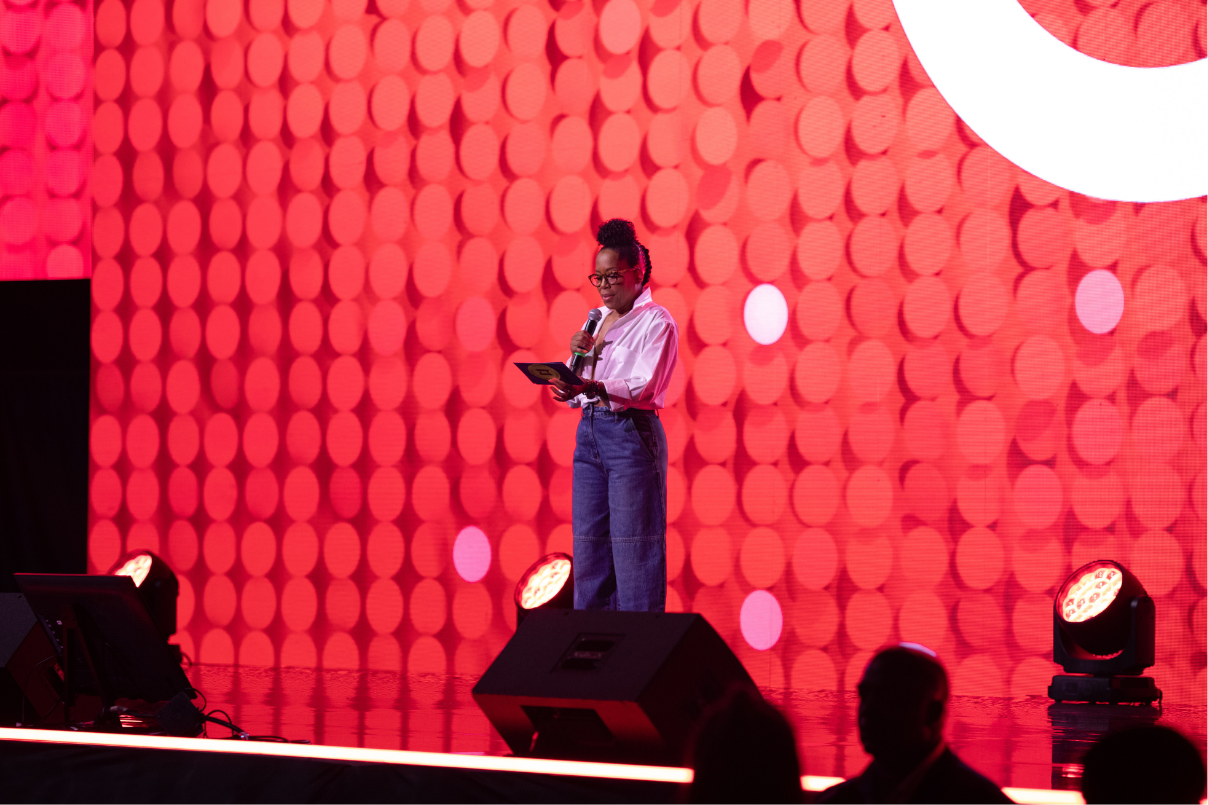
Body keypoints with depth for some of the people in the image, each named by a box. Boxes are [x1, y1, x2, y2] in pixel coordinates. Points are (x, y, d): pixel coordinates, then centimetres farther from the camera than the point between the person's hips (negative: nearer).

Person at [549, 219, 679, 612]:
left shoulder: (656, 321, -4)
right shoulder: (596, 320, 18)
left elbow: (644, 386, -18)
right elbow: (575, 394, 17)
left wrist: (592, 388, -33)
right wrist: (578, 356, -2)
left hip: (631, 433, -7)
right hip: (589, 432, 7)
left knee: (632, 547, -9)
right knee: (589, 546, 5)